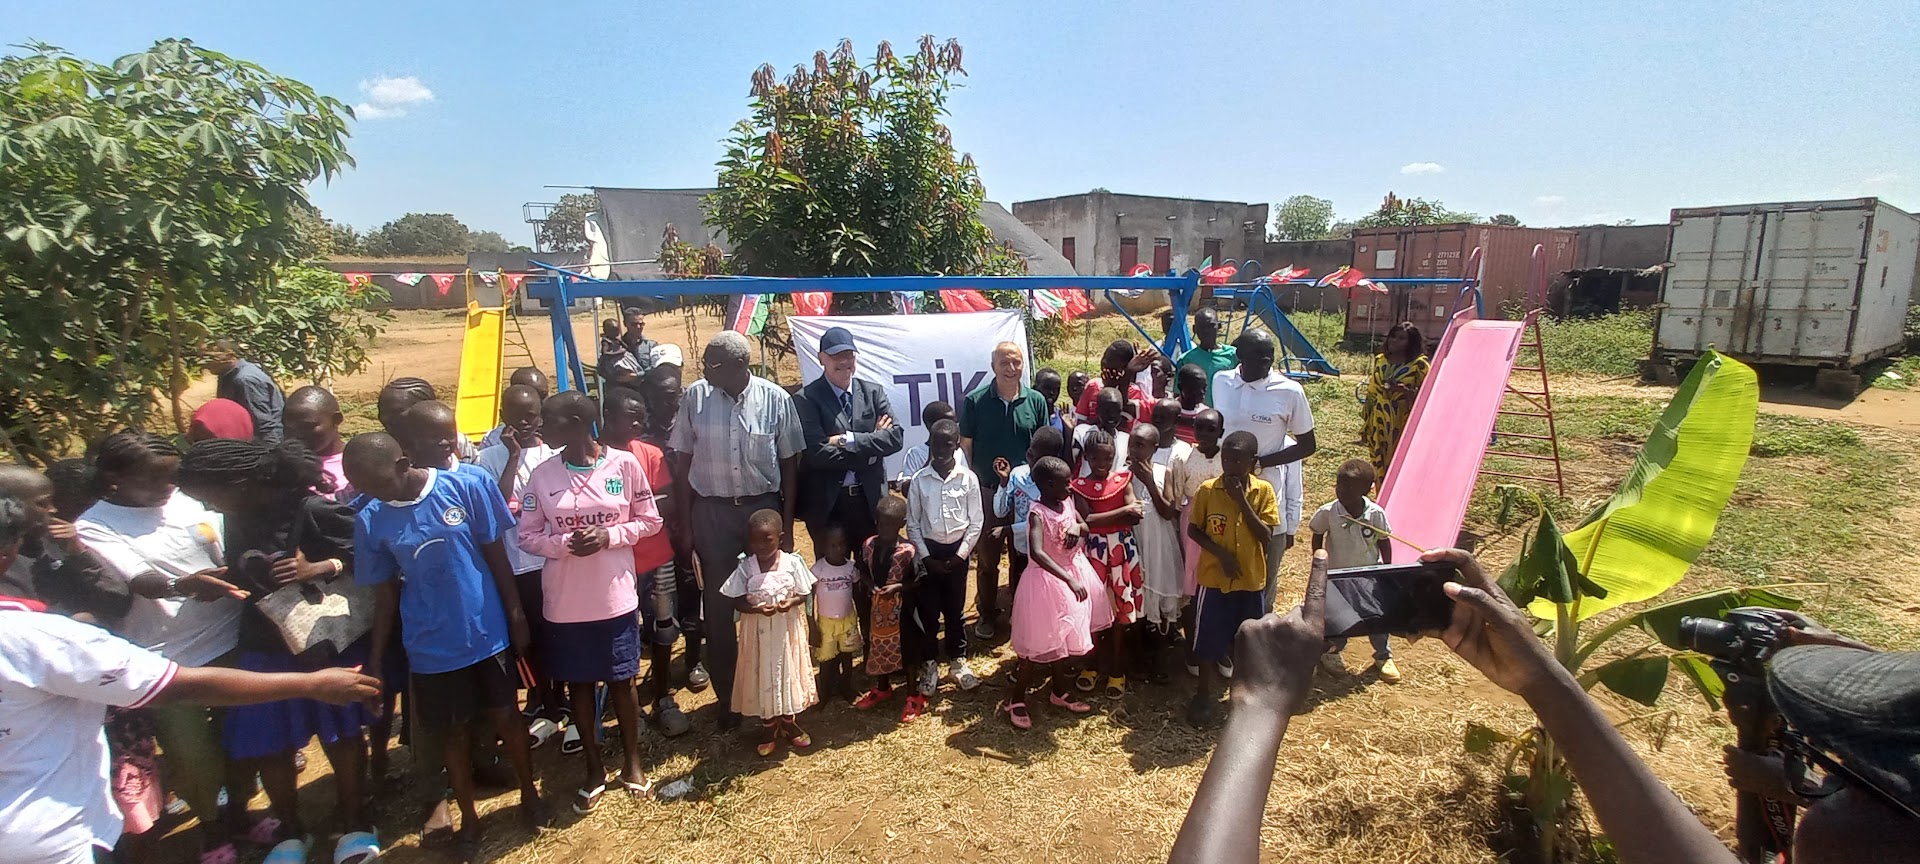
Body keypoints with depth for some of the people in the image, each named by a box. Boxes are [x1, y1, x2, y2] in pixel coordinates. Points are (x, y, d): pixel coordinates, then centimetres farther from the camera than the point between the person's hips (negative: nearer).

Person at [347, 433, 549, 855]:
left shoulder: (468, 487, -14)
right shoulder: (371, 520, -6)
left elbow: (496, 556, -6)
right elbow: (386, 592, 3)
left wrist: (516, 616, -3)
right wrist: (376, 658, 4)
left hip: (486, 632, -1)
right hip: (432, 646, 2)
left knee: (506, 716, 11)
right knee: (453, 731, 14)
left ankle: (530, 795, 33)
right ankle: (469, 817, 34)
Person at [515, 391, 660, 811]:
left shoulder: (624, 464, -9)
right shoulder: (542, 474, -3)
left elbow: (649, 520, -1)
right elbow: (527, 535, 2)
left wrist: (609, 536, -17)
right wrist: (566, 543, -17)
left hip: (616, 597, -2)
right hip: (565, 601, 2)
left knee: (622, 680, 11)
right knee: (579, 684, 13)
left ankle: (632, 763, 31)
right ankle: (594, 770, 31)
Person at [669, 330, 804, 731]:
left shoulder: (775, 399, -8)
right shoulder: (696, 396, -7)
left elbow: (789, 463, -1)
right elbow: (682, 461, 1)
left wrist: (787, 523, -2)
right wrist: (685, 522, -1)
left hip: (763, 507, 0)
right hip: (712, 511, 1)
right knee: (718, 607, 7)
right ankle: (727, 697, 23)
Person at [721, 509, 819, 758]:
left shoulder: (792, 562, -9)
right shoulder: (745, 567, -9)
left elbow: (804, 594, -2)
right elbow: (737, 602, -7)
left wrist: (791, 602, -23)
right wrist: (758, 608, -25)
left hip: (787, 629, 0)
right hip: (758, 631, 0)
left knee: (788, 672, 13)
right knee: (762, 676, 10)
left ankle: (789, 723, 36)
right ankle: (770, 729, 29)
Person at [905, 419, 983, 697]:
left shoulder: (968, 478, -6)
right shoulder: (919, 480, -5)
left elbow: (976, 522, -3)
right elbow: (912, 523, -1)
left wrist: (960, 555, -7)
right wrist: (927, 557, -6)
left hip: (957, 551, 0)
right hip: (928, 551, 0)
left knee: (955, 609, 10)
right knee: (927, 610, 5)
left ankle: (958, 662, 26)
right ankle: (929, 666, 20)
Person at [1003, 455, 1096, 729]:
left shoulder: (1067, 502, -1)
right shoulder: (1038, 513, -24)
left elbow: (1087, 527, 14)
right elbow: (1037, 553, -38)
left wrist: (1077, 527, -11)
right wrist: (1069, 580, -44)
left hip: (1072, 576, 8)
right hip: (1047, 581, -8)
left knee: (1066, 639, 19)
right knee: (1041, 645, -1)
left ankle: (1060, 692, 38)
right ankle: (1014, 699, 16)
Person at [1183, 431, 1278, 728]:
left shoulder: (1264, 491, -8)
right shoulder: (1207, 489, -10)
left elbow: (1266, 537, -14)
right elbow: (1193, 530, -1)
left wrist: (1242, 501, -21)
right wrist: (1221, 553, -14)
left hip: (1251, 581, 1)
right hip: (1213, 579, -1)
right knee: (1207, 640, 8)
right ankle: (1205, 696, 28)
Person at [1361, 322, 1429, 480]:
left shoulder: (1419, 364, -6)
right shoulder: (1380, 360, 8)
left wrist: (1403, 390, -23)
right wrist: (1366, 424, 12)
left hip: (1403, 423, -5)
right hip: (1379, 423, 5)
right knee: (1379, 465, 9)